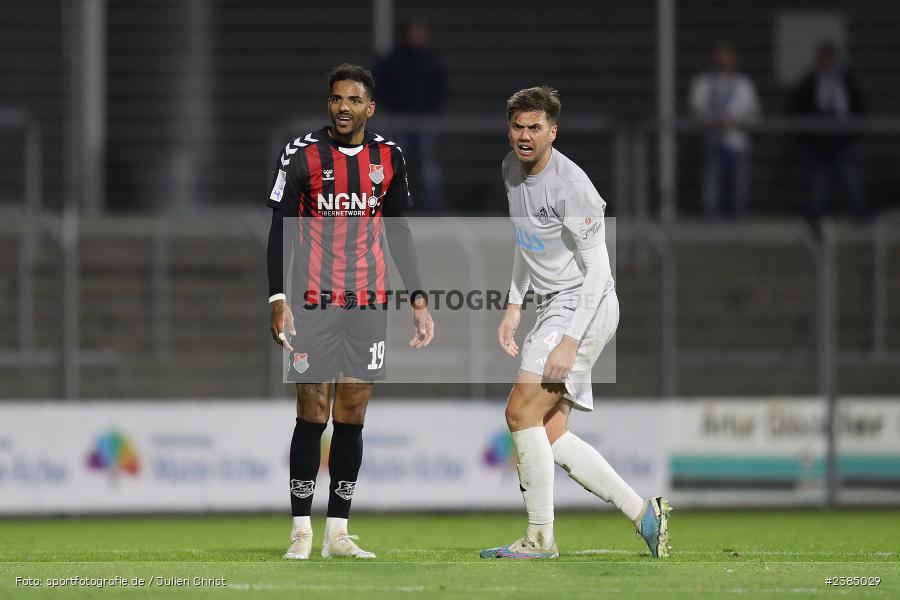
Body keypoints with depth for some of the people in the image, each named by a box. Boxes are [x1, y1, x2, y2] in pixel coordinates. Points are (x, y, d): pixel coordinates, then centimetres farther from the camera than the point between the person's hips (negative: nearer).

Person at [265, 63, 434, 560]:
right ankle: (301, 531, -1)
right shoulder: (302, 155, -4)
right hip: (314, 304, -3)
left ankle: (337, 533, 8)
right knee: (312, 414, -6)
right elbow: (279, 230, -3)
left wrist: (418, 300, 10)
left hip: (369, 304, 3)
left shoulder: (388, 158, 7)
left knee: (352, 417, 4)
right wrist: (278, 300, -11)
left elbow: (398, 232, 15)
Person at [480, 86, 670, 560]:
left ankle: (540, 538, -11)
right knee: (551, 437, 3)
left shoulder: (570, 186, -19)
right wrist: (514, 306, 18)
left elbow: (598, 269, -19)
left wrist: (570, 340, -24)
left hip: (585, 308, -9)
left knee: (521, 413, -16)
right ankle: (644, 514, 10)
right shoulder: (512, 169, 8)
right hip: (553, 308, 9)